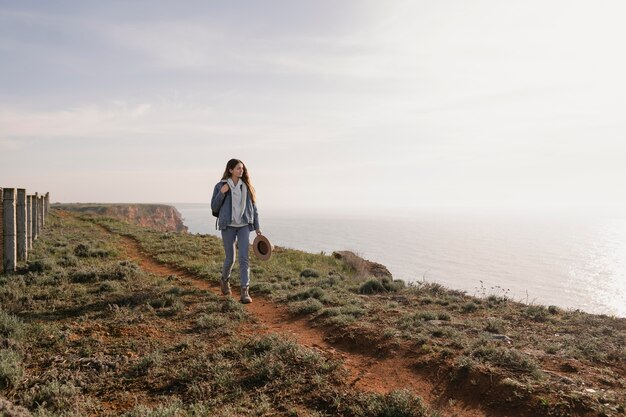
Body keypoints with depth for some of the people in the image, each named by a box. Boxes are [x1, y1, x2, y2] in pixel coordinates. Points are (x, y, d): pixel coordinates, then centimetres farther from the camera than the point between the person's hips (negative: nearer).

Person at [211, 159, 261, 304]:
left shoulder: (246, 186, 7)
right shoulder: (220, 186, 0)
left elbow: (253, 207, 11)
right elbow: (214, 207, -1)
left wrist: (257, 226, 9)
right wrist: (222, 193, -16)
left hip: (244, 226, 1)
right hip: (228, 226, -1)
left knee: (244, 258, -10)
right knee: (230, 258, 6)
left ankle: (245, 292, -8)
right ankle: (225, 279, 38)